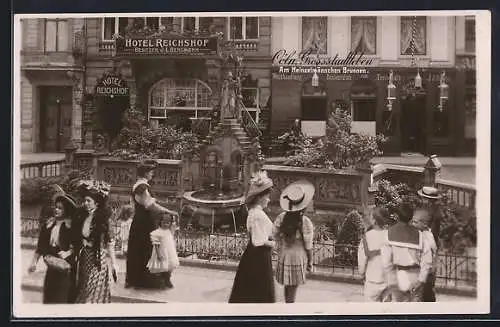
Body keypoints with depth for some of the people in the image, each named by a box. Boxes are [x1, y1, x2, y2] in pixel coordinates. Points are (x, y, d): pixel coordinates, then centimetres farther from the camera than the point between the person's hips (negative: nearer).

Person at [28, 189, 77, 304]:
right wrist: (34, 261, 7)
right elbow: (41, 246, 12)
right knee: (50, 296, 6)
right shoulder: (48, 224, 9)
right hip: (52, 267, 5)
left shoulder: (71, 225, -6)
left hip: (66, 267, -5)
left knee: (64, 296, -5)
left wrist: (68, 252, -22)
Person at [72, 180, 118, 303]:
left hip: (99, 260, -6)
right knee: (82, 292, 12)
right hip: (85, 258, 6)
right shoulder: (82, 216, 4)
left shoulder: (102, 219, -13)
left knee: (94, 294, -3)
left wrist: (113, 263, -9)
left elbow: (109, 242, -10)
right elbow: (77, 241, 11)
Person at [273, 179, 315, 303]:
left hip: (283, 256, 4)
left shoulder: (281, 218, -5)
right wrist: (310, 262, 2)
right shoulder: (305, 222, -16)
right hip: (298, 257, -4)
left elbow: (276, 238, 2)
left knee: (287, 286, 19)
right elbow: (308, 246, -11)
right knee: (293, 288, 5)